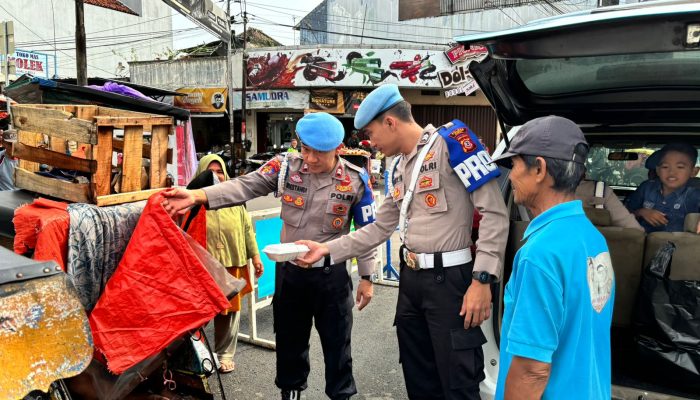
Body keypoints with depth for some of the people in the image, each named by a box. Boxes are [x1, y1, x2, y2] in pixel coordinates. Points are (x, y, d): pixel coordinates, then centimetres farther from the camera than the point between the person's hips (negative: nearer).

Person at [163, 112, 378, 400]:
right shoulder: (286, 166, -8)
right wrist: (196, 196, -30)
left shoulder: (355, 180, -10)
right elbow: (245, 186, -16)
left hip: (331, 275, -2)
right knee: (289, 338, 19)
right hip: (289, 270, 2)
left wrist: (366, 277, -2)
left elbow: (366, 232, -3)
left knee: (336, 341, 11)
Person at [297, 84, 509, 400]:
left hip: (449, 279, -8)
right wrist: (327, 249, 12)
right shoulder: (397, 168, 14)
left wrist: (482, 279, -20)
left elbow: (494, 212, -16)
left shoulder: (451, 141, -12)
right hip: (411, 279, 8)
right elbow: (380, 228, 19)